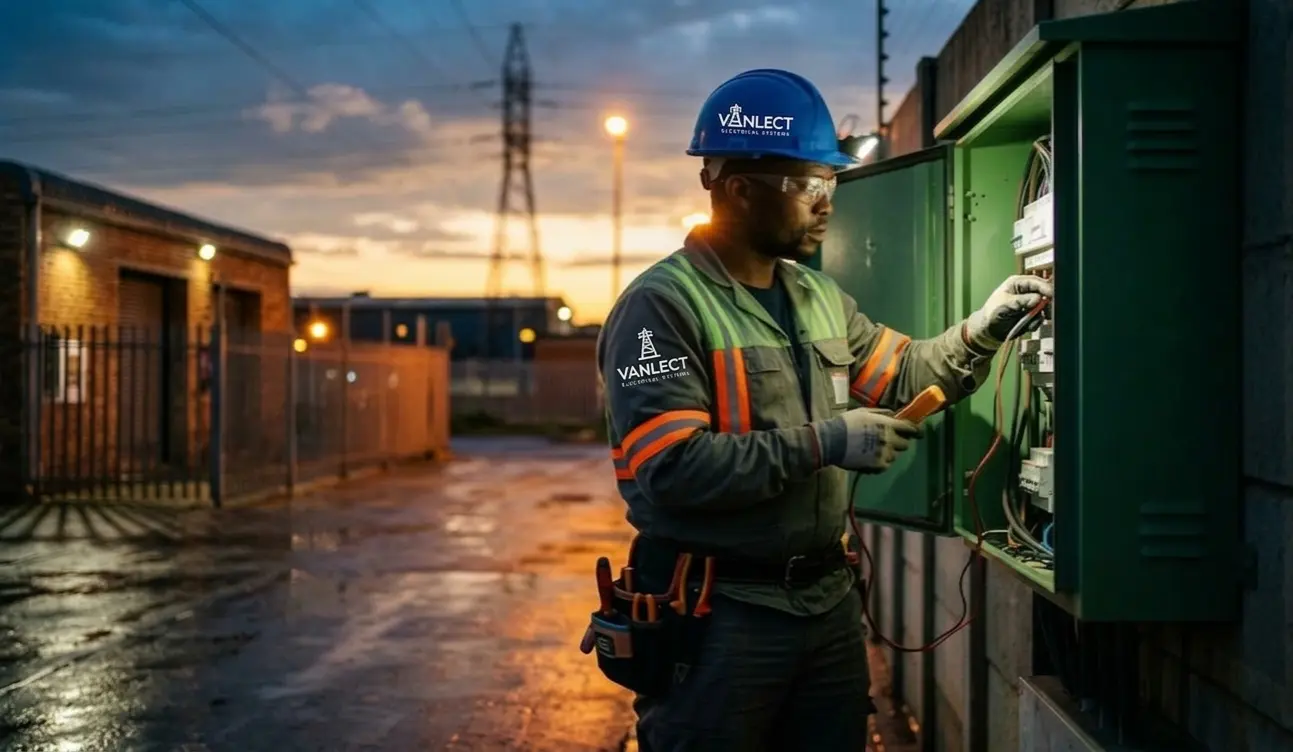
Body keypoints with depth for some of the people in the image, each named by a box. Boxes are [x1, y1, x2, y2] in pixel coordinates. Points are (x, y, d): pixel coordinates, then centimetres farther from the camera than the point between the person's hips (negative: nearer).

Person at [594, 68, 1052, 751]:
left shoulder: (820, 299, 10)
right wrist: (822, 443, -23)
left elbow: (899, 378, 20)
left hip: (827, 596, 8)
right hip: (717, 615, -7)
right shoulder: (661, 306, -16)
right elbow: (672, 470, -25)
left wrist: (980, 330, 3)